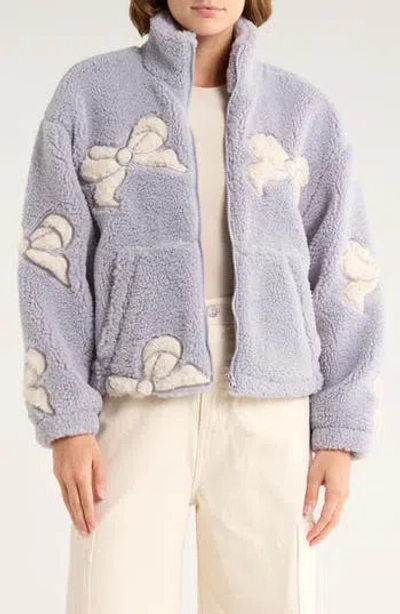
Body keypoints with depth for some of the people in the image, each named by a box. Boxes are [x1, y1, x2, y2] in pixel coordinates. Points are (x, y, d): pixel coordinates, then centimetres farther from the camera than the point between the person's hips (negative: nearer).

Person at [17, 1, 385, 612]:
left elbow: (344, 277, 5)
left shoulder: (305, 111, 7)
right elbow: (53, 262, -1)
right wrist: (66, 420, -9)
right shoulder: (88, 91, 3)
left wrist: (339, 433, -2)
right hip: (135, 407, -1)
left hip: (263, 411, 2)